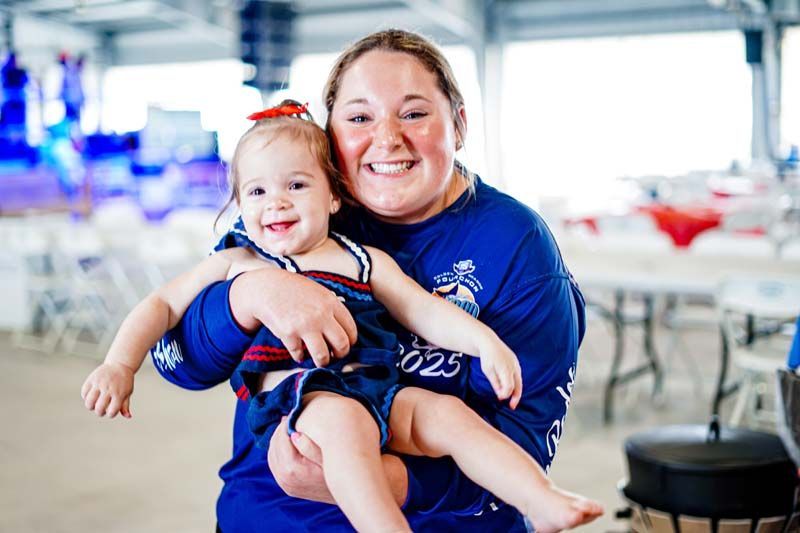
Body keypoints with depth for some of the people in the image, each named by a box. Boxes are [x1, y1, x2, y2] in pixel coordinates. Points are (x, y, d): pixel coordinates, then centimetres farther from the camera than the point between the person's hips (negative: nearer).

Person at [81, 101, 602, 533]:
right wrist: (120, 364, 5)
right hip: (289, 392, -4)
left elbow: (423, 309, 14)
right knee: (342, 419, -35)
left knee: (447, 412, -17)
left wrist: (485, 341, -2)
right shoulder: (236, 262, 18)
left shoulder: (365, 260, 21)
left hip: (375, 384, 4)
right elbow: (163, 305, 20)